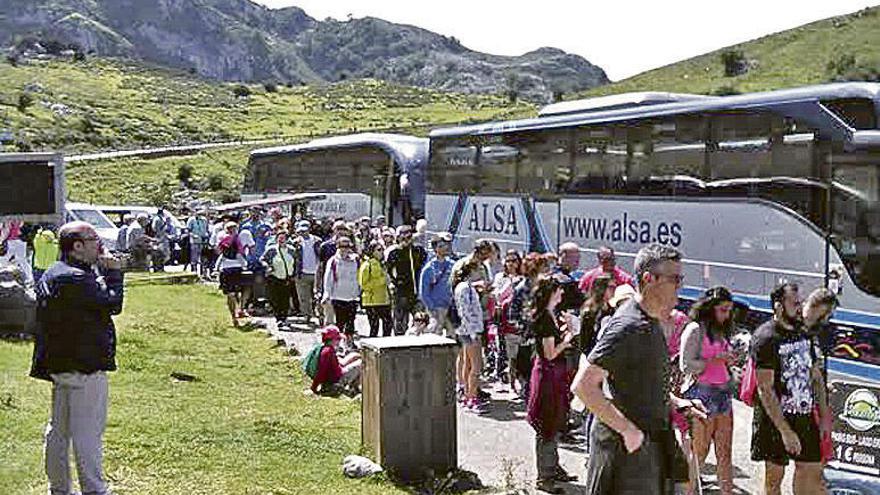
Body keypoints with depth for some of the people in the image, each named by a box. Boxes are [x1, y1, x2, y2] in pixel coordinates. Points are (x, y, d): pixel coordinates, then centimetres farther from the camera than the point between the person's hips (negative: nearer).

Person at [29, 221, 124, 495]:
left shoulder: (51, 274, 12)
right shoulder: (76, 279, -21)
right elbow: (113, 303, -19)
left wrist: (102, 273, 4)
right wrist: (113, 272, -9)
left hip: (58, 362, 10)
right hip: (84, 366, -10)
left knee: (59, 428, 17)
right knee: (88, 431, -4)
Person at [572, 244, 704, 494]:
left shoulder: (652, 323, 11)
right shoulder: (627, 326, -20)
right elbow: (583, 386, -26)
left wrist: (676, 402, 10)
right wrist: (628, 430, -24)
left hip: (652, 441, 10)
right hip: (626, 446, -10)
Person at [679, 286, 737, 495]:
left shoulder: (722, 331, 17)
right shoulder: (695, 329, -5)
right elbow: (686, 365, -11)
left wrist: (729, 361, 7)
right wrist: (714, 360, -15)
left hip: (723, 394, 7)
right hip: (702, 394, -7)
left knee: (725, 452, 7)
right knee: (699, 451, -2)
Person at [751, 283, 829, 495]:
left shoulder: (803, 334, 9)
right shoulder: (765, 338, -15)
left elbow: (816, 376, 19)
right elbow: (765, 390, -20)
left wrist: (824, 413, 13)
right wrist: (785, 431, -22)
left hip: (805, 416, 7)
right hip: (776, 417, -7)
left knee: (813, 470, 10)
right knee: (774, 475, 3)